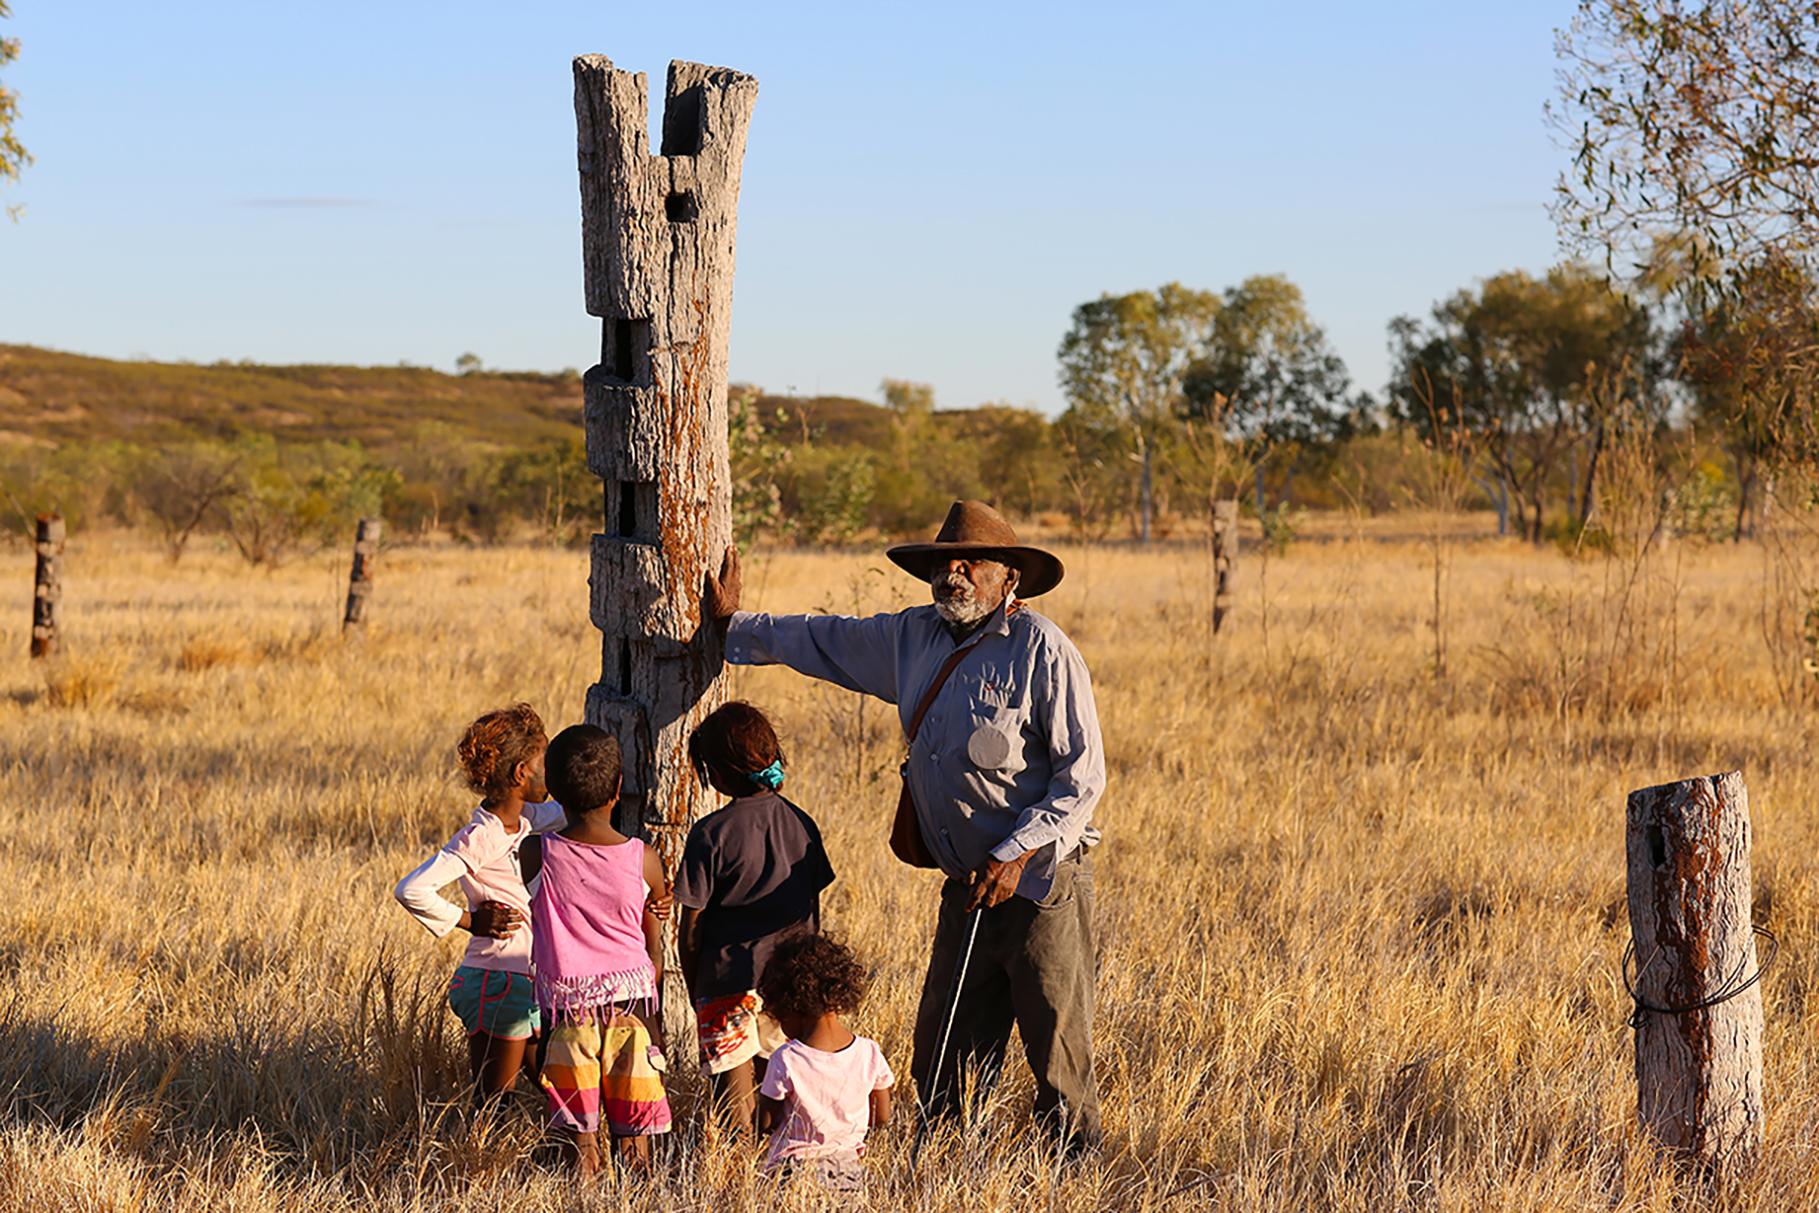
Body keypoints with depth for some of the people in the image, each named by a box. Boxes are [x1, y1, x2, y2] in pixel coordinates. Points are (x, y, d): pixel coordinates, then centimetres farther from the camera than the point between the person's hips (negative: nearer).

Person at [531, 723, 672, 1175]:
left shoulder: (537, 855, -9)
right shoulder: (643, 860, -6)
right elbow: (655, 946, 4)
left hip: (565, 999, 0)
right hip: (630, 996, 0)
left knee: (581, 1135, 5)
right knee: (635, 1137, 8)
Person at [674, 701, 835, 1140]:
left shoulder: (711, 834, -12)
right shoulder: (801, 824, 3)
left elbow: (691, 928, -7)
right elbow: (814, 915, 11)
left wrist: (694, 989, 5)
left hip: (728, 985, -4)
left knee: (732, 1099, 4)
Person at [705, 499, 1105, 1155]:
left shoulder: (1041, 649, -12)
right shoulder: (914, 638, 9)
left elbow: (1082, 777, -13)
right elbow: (823, 641, 27)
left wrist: (1017, 854, -19)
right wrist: (735, 624, 33)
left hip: (1041, 883, -7)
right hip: (967, 887, 7)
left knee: (1057, 1050, -3)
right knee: (944, 1057, 9)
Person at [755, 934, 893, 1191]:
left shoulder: (786, 1061, -12)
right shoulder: (869, 1053, -1)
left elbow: (766, 1122, -2)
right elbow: (882, 1119, 11)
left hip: (793, 1168, -4)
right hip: (848, 1167, 4)